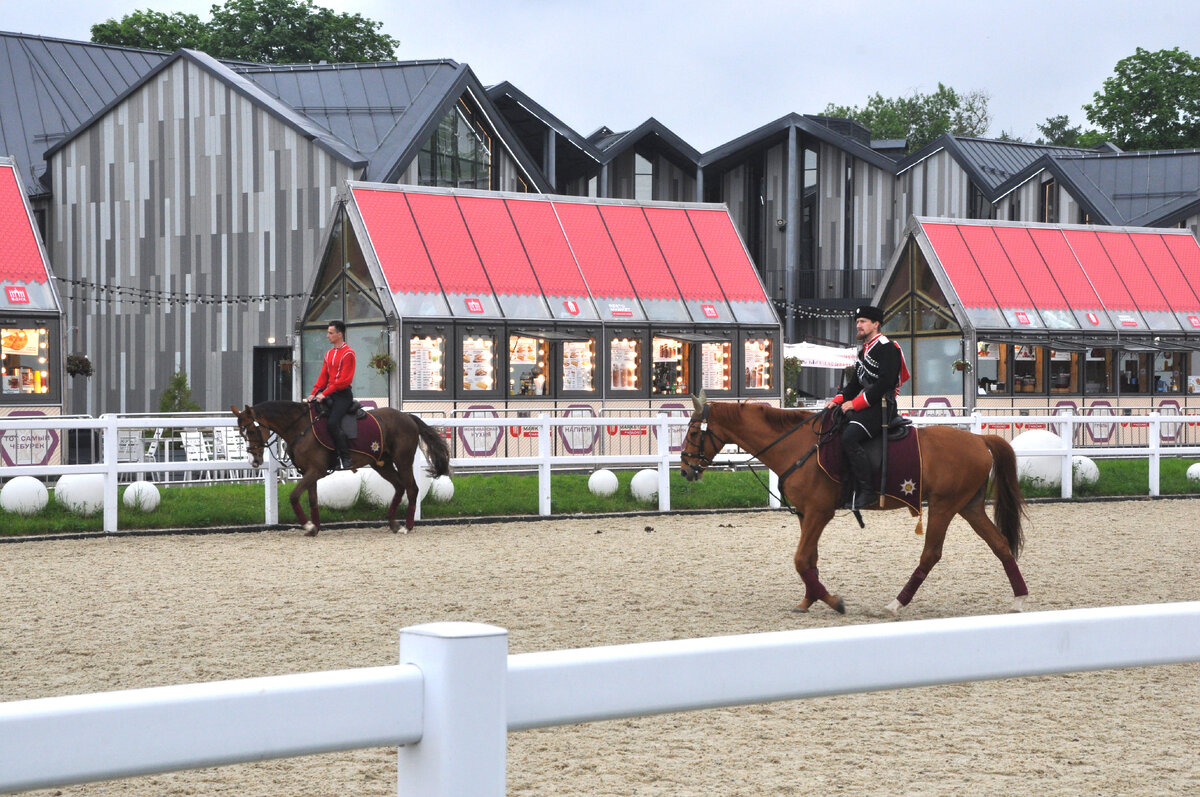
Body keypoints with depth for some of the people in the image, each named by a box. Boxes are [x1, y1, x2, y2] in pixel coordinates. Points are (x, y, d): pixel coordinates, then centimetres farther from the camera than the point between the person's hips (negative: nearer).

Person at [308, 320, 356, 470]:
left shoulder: (348, 353, -9)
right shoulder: (329, 353, 17)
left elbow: (344, 380, -17)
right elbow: (323, 376, 16)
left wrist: (325, 393, -21)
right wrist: (314, 393, 1)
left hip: (343, 394, -9)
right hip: (330, 394, 9)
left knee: (333, 423, -23)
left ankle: (346, 458, -18)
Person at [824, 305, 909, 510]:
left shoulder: (886, 347, -8)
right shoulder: (864, 351, 22)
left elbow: (884, 383, -19)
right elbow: (855, 383, 23)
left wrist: (856, 403, -19)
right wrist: (838, 400, 5)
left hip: (881, 407, -10)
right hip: (865, 407, 10)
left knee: (849, 438, -27)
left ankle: (867, 491, -26)